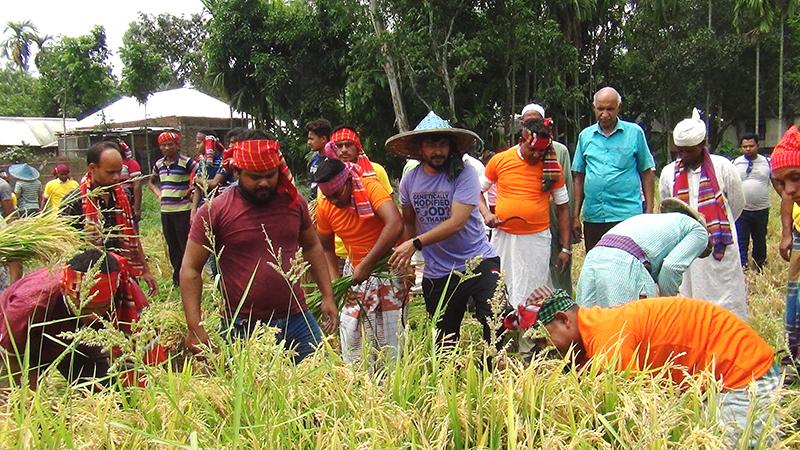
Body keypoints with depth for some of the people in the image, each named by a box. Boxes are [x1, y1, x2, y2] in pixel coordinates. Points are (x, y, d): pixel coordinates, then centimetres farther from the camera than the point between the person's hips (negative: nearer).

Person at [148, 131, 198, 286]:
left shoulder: (186, 162, -8)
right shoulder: (159, 164, 11)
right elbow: (151, 182, 28)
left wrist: (190, 190, -13)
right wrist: (158, 194, 11)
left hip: (183, 210, -6)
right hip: (165, 210, 6)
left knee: (185, 244, -4)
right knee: (172, 245, 13)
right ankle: (177, 278, 24)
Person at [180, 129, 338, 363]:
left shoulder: (293, 202, 6)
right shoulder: (214, 211, -5)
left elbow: (312, 248, 20)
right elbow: (190, 270, -3)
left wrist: (328, 296, 14)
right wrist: (195, 328, -10)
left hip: (297, 320, 4)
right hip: (242, 329, -3)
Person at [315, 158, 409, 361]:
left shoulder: (370, 187, -21)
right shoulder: (324, 208, -6)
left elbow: (395, 225, -35)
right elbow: (326, 247, 7)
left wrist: (368, 264, -32)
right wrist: (334, 279, -9)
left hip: (389, 270, -4)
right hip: (355, 271, 4)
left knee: (390, 335, 0)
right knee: (349, 334, 3)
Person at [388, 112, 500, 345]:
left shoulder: (464, 174, -13)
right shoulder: (409, 181, 2)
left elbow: (457, 222, -23)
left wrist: (416, 243, -29)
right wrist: (405, 262, 15)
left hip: (478, 264, -4)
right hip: (437, 275, 4)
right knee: (442, 343, 13)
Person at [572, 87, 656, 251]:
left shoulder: (634, 132, 4)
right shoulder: (585, 136, 11)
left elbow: (647, 173, 5)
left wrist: (649, 211, -2)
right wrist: (575, 215, 9)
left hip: (627, 216, -3)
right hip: (593, 217, 3)